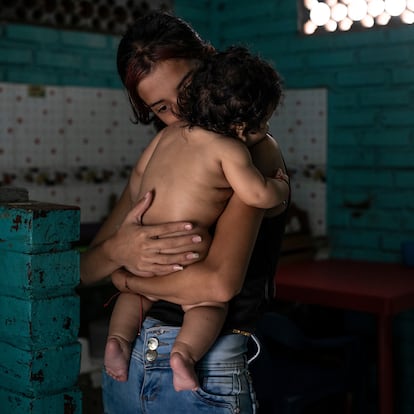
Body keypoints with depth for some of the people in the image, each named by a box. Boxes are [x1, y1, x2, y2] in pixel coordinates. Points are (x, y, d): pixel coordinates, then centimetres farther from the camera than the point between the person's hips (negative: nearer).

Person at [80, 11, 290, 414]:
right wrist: (118, 251, -17)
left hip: (203, 374, -5)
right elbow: (86, 267, 6)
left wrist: (126, 278, -9)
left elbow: (219, 282, -25)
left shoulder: (253, 152, -12)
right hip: (124, 362, 6)